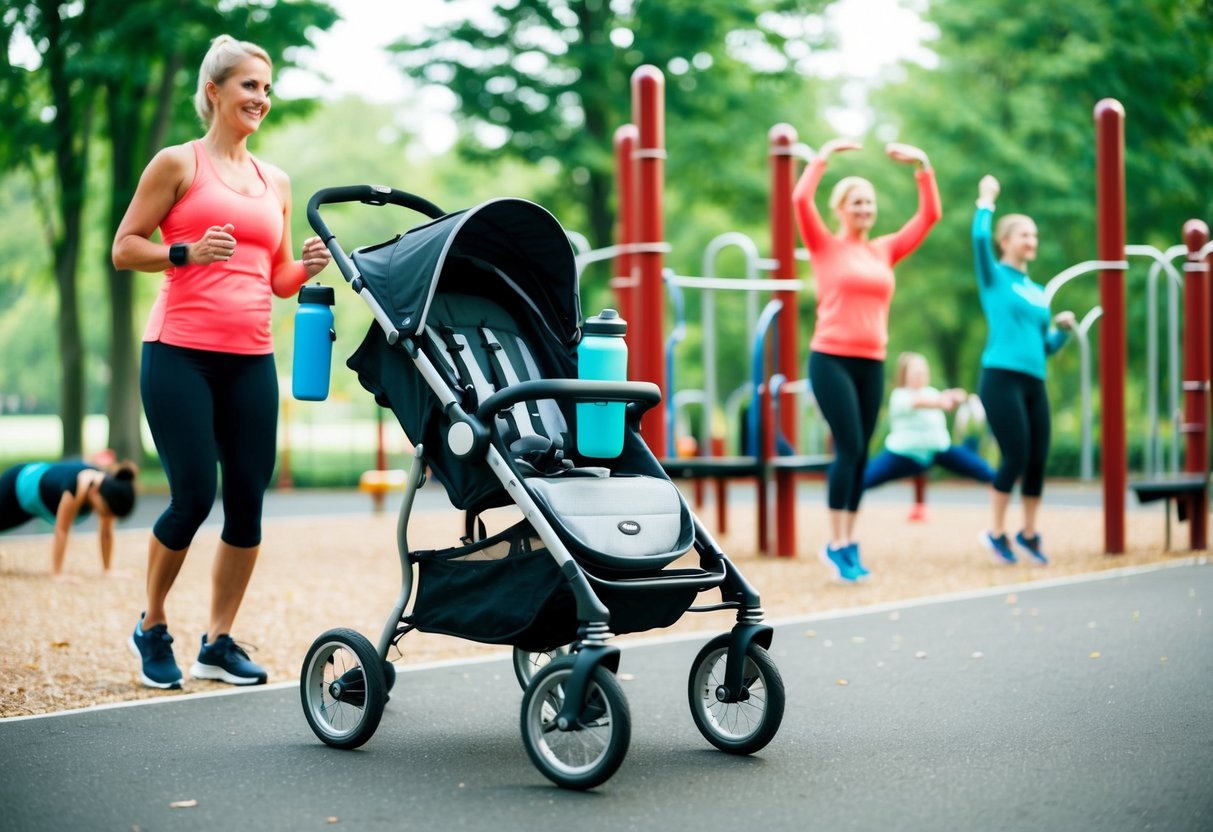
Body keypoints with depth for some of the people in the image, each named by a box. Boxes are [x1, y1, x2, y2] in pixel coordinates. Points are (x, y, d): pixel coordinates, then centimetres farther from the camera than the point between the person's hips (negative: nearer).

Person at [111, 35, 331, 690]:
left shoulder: (274, 182, 18)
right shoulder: (178, 163, 3)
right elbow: (124, 248, 0)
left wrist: (308, 266, 1)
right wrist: (187, 253, -16)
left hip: (251, 358, 5)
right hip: (180, 353, -5)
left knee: (248, 502, 1)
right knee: (194, 496, -8)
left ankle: (218, 643, 14)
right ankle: (151, 628, 15)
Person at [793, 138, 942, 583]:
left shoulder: (885, 250, 13)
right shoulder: (825, 246, 2)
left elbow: (930, 215, 14)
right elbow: (801, 199, -12)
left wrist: (922, 166, 8)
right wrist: (825, 155, -7)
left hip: (872, 363, 5)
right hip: (832, 359, -5)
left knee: (860, 454, 6)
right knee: (849, 449, -11)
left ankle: (849, 542, 14)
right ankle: (836, 544, -3)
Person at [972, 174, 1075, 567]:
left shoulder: (1038, 292, 19)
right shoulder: (995, 277, 3)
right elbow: (980, 238, -16)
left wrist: (1062, 329, 3)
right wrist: (986, 201, -4)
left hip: (1035, 382, 6)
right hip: (1002, 378, -6)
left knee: (1038, 460, 3)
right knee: (1016, 458, -10)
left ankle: (1028, 533, 19)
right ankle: (996, 532, 5)